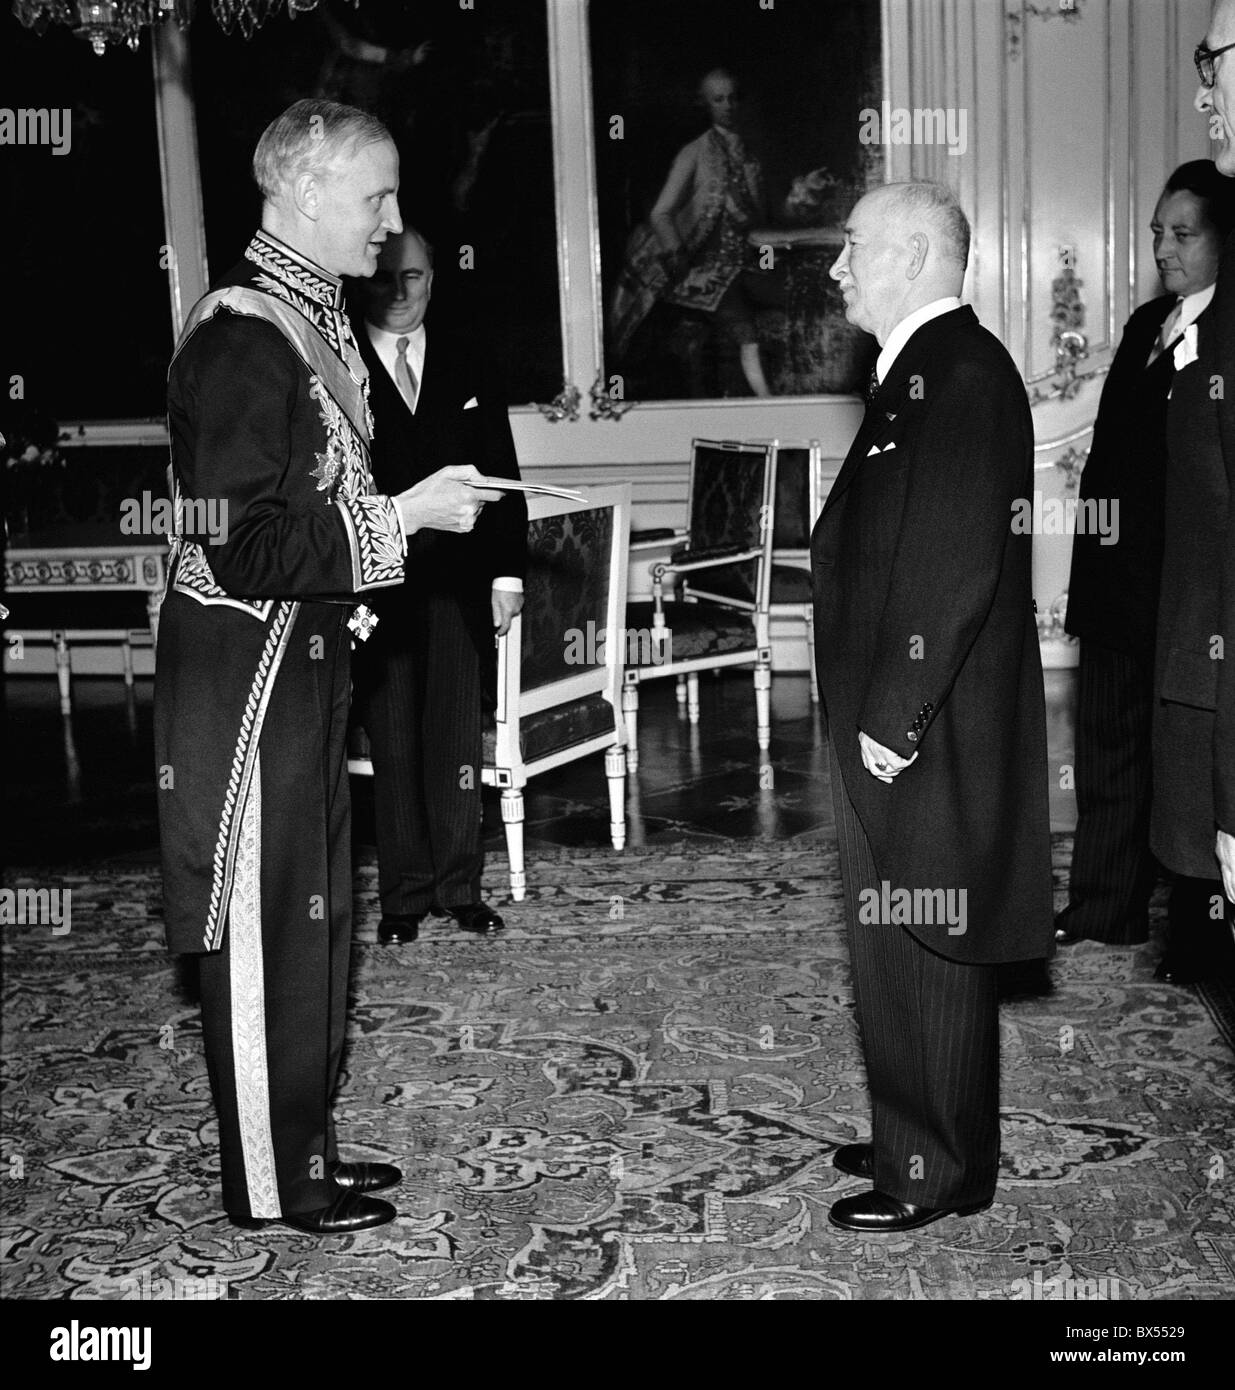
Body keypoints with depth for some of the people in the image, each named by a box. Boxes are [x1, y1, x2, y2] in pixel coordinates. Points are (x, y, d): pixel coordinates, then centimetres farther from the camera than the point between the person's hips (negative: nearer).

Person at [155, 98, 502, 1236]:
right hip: (247, 662, -9)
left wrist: (425, 501, 7)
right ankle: (270, 1181, 18)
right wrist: (405, 517, -21)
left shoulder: (315, 313, 9)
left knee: (313, 906, 17)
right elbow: (245, 551, -24)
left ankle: (308, 1141, 32)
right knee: (259, 921, 3)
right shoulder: (242, 338, -20)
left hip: (305, 655, 9)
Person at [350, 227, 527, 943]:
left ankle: (461, 887, 19)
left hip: (457, 583, 2)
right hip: (372, 588, -2)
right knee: (394, 745, 4)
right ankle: (405, 895, 15)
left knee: (456, 739, 7)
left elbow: (501, 473, 10)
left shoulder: (467, 364, 10)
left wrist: (508, 573, 4)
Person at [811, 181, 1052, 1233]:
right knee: (914, 948, 18)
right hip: (891, 716, 10)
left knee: (915, 950, 1)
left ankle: (936, 1173, 14)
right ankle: (921, 1138, 31)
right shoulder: (923, 369, 14)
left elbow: (959, 567, -23)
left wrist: (894, 720, -21)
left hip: (925, 732, -10)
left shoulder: (959, 371, -17)